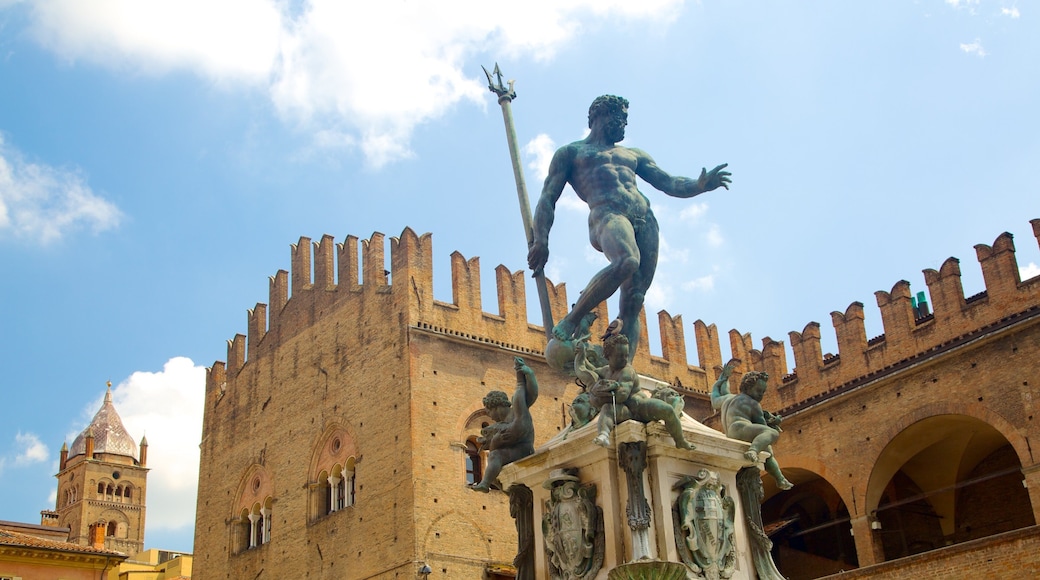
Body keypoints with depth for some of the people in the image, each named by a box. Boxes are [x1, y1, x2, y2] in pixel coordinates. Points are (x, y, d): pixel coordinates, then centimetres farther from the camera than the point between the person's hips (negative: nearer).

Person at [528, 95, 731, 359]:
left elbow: (670, 184, 25)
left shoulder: (634, 155, 34)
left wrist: (700, 185, 3)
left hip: (645, 219, 5)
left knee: (633, 302, -10)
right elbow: (548, 198, 11)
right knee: (627, 261, -37)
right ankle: (571, 321, -25)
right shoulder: (571, 152, 20)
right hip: (607, 214, -5)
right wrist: (540, 240, -5)